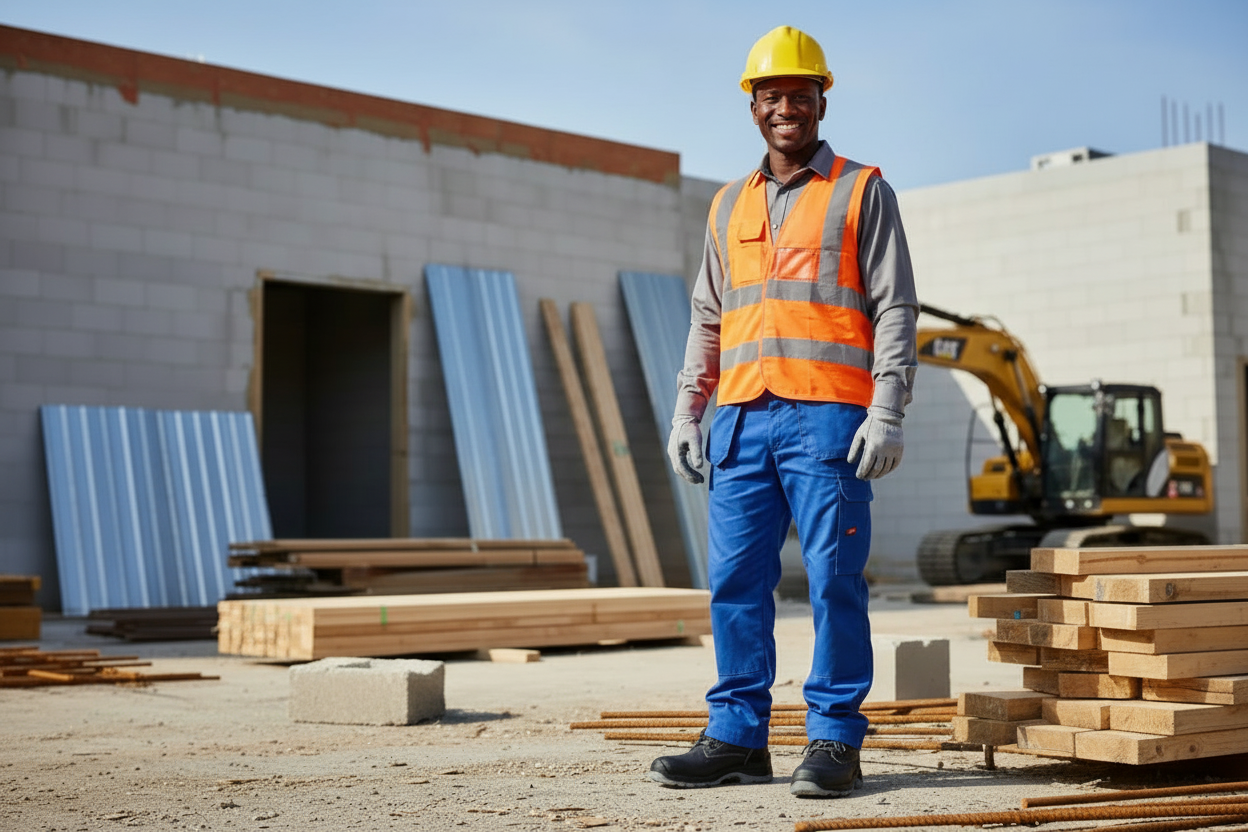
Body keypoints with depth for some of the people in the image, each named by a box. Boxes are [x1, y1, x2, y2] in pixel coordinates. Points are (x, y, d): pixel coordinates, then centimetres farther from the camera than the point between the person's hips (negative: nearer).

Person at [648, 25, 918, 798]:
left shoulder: (863, 192, 5)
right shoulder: (730, 205, 19)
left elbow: (895, 310, -1)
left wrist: (888, 413, -12)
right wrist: (686, 412, 12)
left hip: (827, 415, -5)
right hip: (743, 418, 5)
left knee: (834, 581, -4)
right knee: (736, 581, 3)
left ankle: (835, 742, 2)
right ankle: (737, 739, 10)